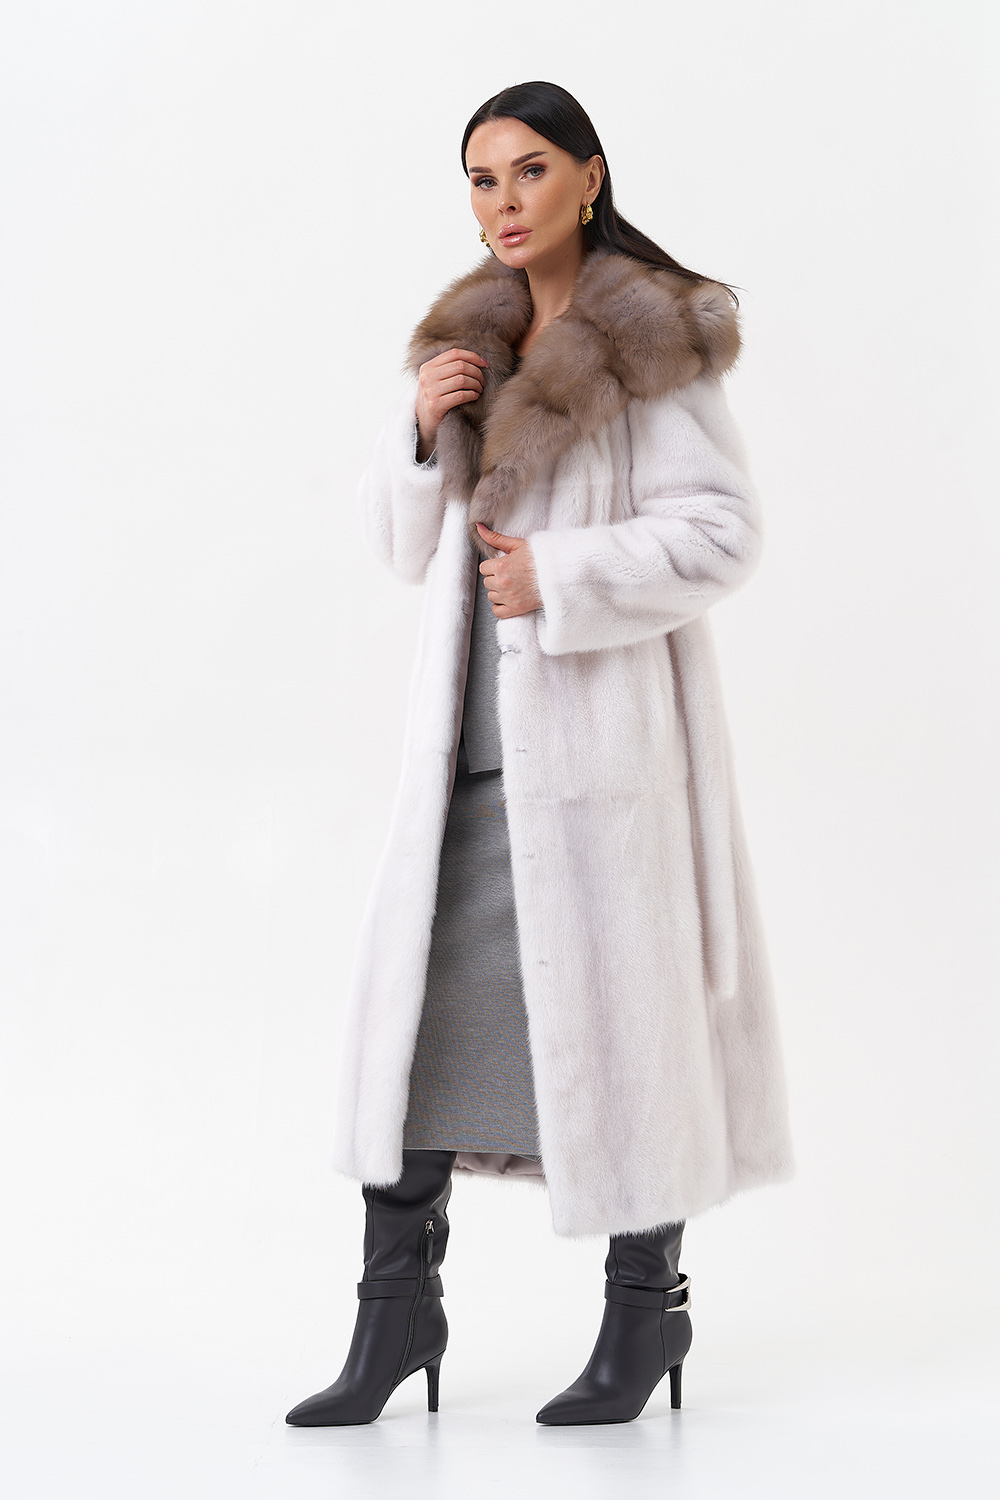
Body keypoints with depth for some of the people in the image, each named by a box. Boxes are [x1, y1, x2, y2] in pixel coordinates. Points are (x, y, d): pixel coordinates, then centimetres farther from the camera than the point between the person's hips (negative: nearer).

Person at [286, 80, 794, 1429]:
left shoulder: (649, 345, -5)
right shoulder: (471, 340, 14)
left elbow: (723, 531, -12)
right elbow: (406, 546, 15)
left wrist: (560, 583, -19)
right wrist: (421, 428, -3)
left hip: (599, 724, -6)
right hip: (473, 731, 6)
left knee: (614, 1002, 1)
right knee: (418, 990, 3)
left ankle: (647, 1305, 16)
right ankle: (400, 1300, 13)